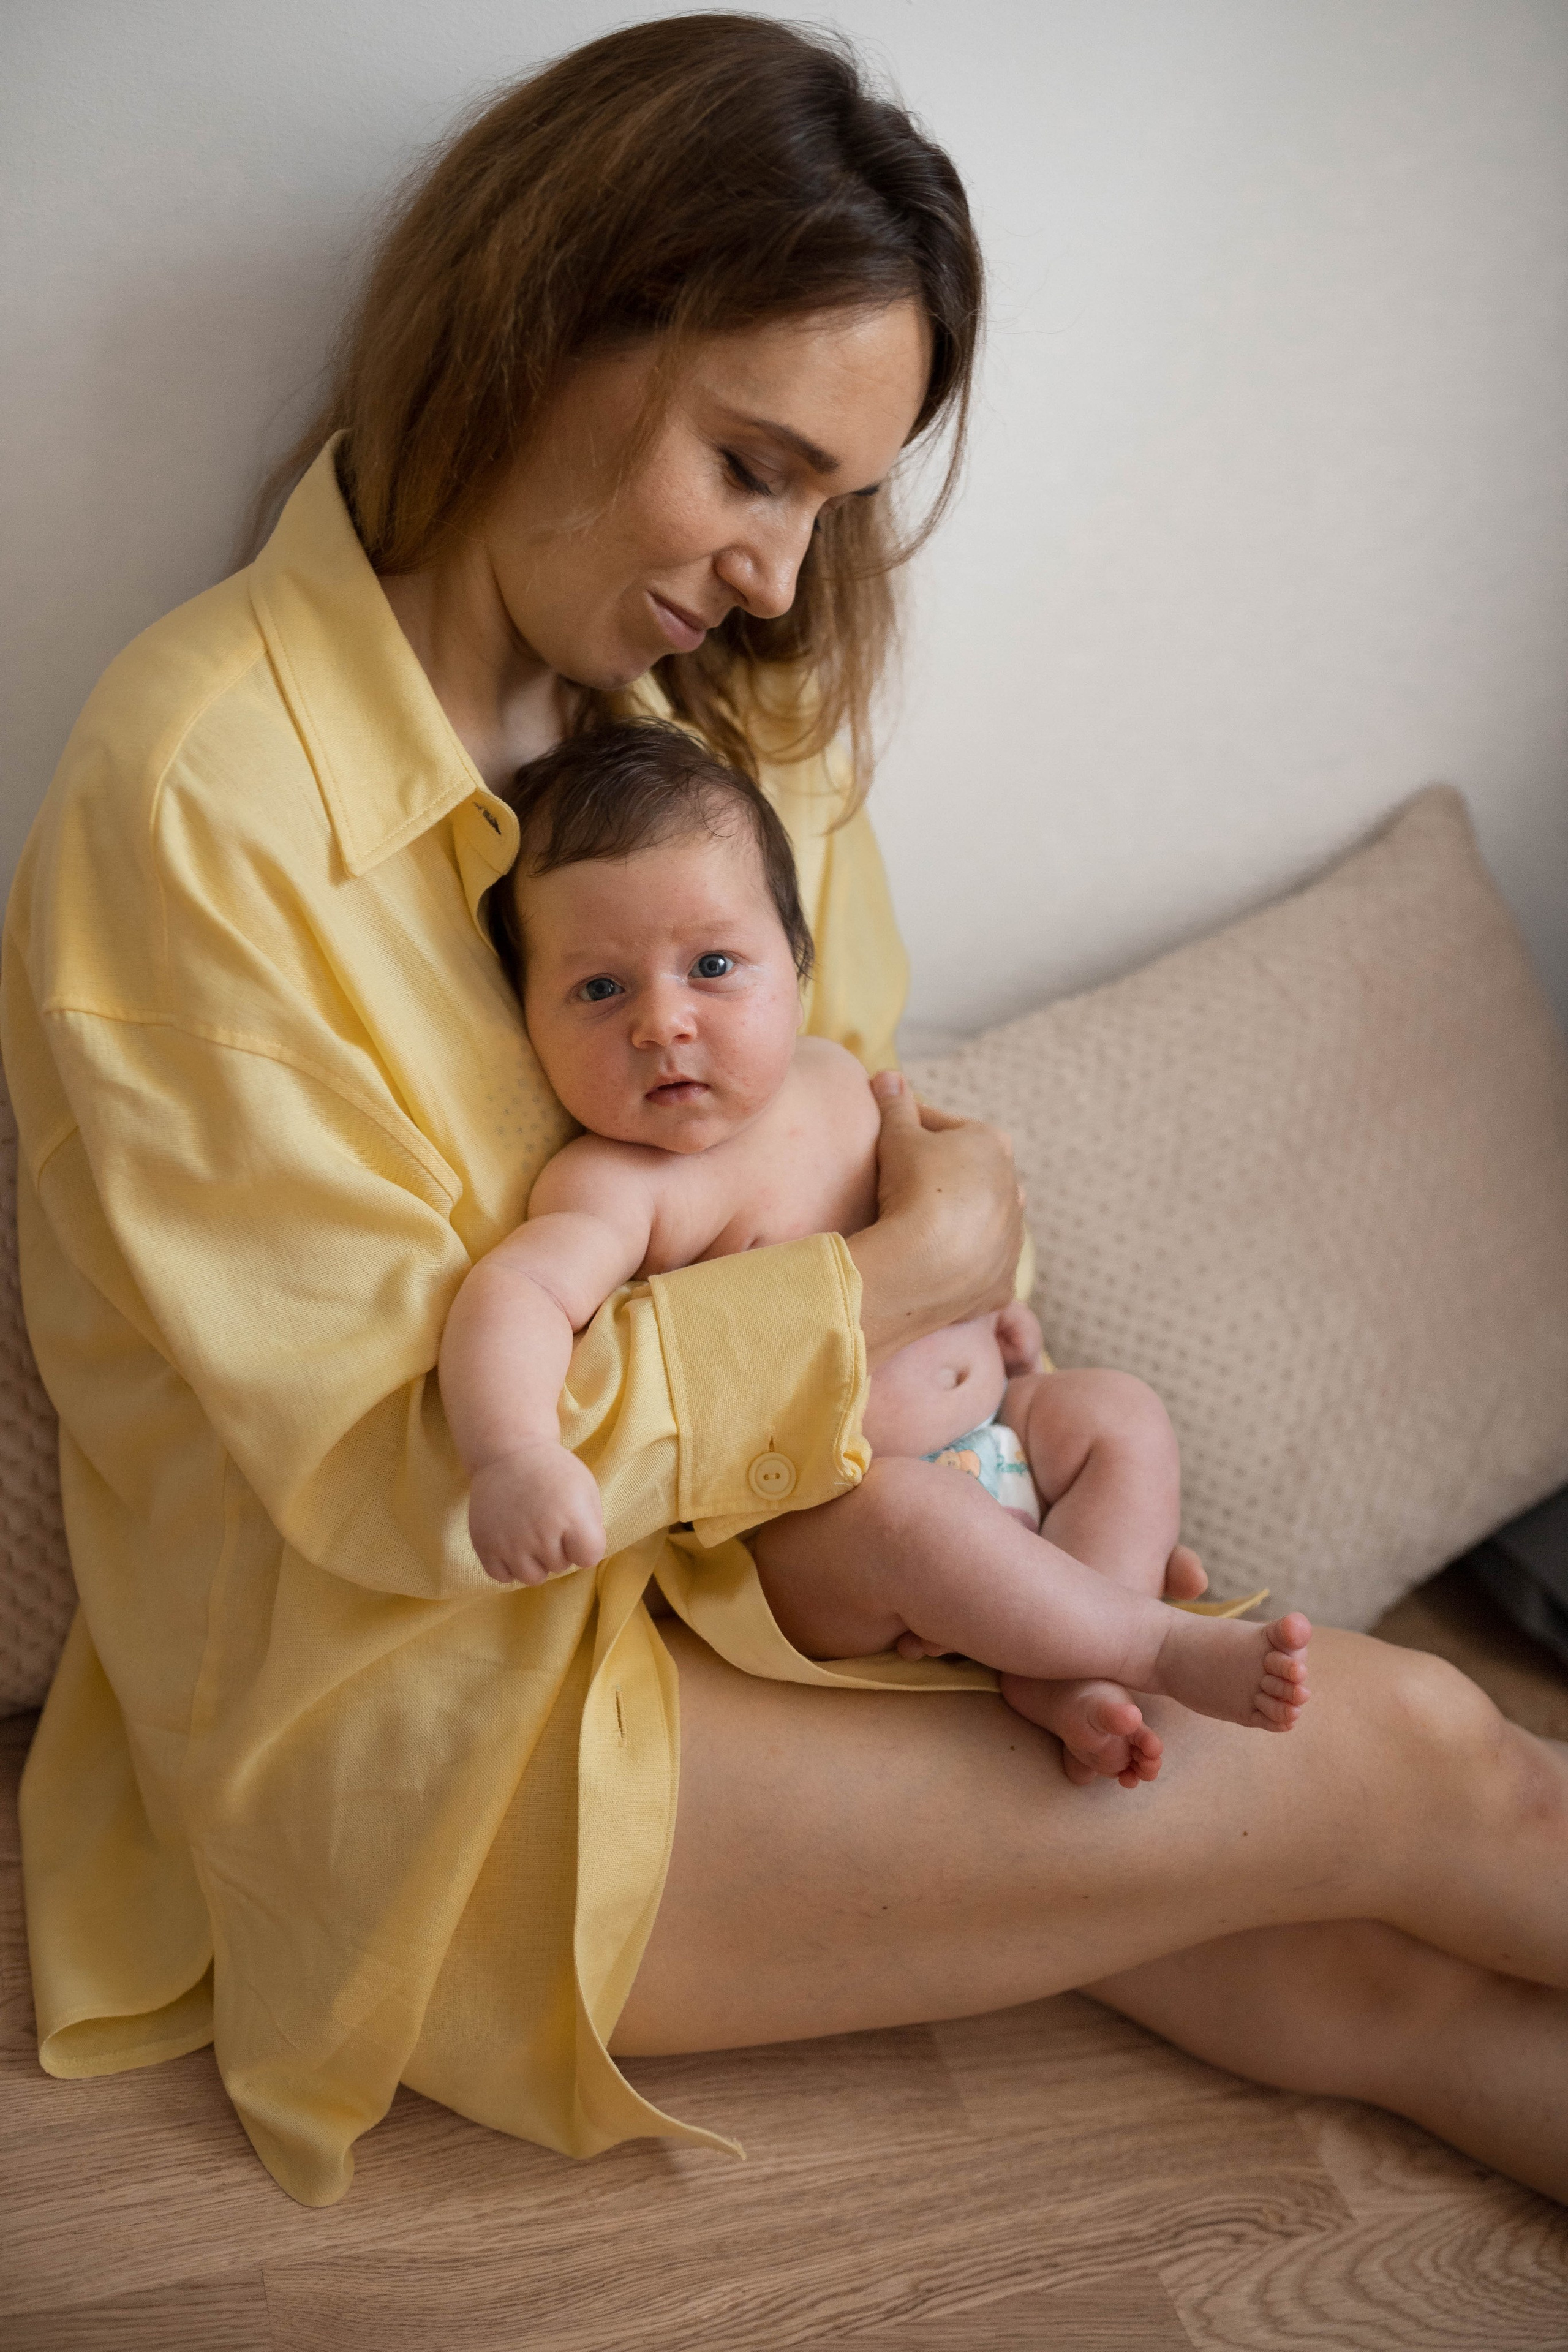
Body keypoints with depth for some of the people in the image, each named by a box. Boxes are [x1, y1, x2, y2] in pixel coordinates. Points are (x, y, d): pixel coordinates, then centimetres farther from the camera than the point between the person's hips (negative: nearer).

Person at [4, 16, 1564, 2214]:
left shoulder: (727, 708, 3)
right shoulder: (202, 790, -22)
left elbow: (855, 1137, 8)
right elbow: (412, 1464, -21)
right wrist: (913, 1274, -15)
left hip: (722, 1569, 6)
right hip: (423, 1727, -6)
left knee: (1360, 1979, -9)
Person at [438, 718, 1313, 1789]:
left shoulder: (828, 1074, 3)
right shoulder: (620, 1187, -24)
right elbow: (517, 1293, -44)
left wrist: (985, 1298, 13)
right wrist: (516, 1454, -62)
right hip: (804, 1528, -9)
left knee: (1121, 1412, 5)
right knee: (906, 1519, -34)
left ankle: (1060, 1676, -13)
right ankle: (1155, 1641, -15)